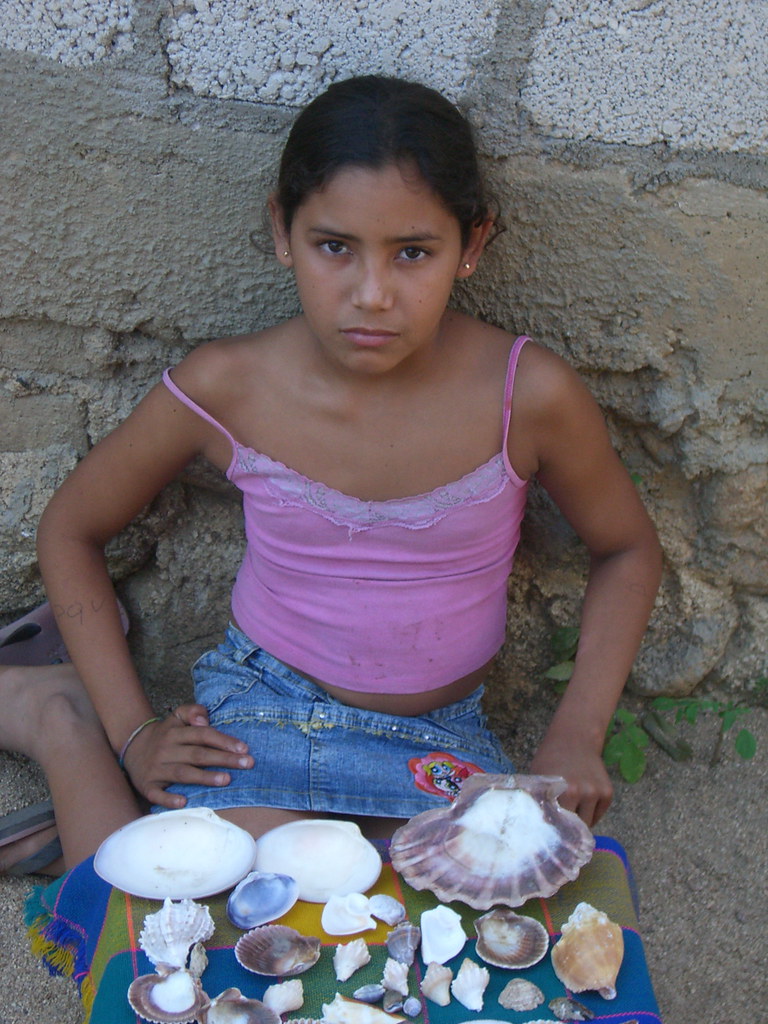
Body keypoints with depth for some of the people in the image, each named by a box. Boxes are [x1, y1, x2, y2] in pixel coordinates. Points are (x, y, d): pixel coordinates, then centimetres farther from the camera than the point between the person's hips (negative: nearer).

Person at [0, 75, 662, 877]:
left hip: (435, 748, 2)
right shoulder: (226, 389, -14)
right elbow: (70, 529, 2)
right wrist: (131, 731, -3)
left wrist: (576, 735, -8)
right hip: (257, 720, -1)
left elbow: (627, 548, 3)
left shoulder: (528, 395, -16)